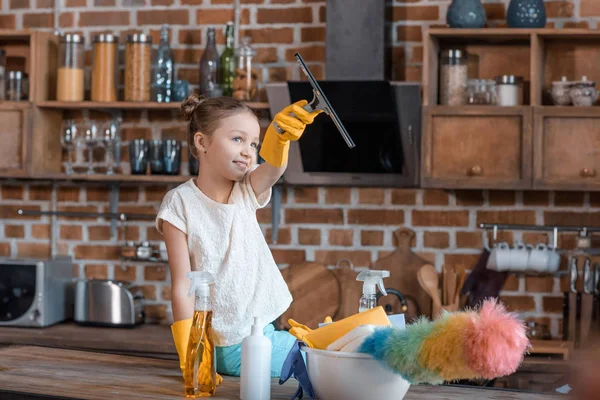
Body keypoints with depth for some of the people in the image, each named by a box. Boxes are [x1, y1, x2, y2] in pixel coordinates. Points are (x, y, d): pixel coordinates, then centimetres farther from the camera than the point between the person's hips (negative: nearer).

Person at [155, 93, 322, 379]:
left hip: (262, 332, 5)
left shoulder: (248, 191, 2)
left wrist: (278, 136, -47)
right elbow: (182, 285, -13)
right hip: (224, 344, -5)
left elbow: (273, 168, -23)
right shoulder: (180, 203, -10)